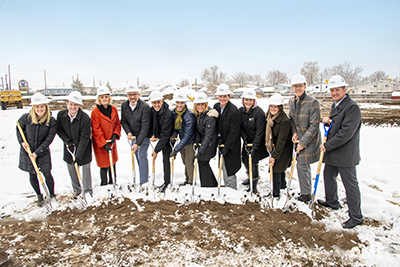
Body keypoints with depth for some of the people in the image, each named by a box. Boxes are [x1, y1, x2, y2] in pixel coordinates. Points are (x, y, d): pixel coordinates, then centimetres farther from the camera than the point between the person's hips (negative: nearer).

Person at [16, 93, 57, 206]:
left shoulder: (51, 121, -14)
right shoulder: (26, 118, -12)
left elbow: (48, 139, -13)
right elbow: (18, 128, 8)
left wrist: (37, 152, -17)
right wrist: (22, 141, -6)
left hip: (43, 152, -1)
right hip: (27, 151, 1)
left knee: (47, 174, 1)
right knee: (32, 175, 11)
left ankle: (52, 195, 23)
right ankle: (39, 196, 31)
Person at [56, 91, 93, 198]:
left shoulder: (85, 118, -25)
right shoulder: (61, 115, -11)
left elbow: (84, 138, -23)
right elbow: (59, 129, 5)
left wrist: (78, 156, -22)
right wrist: (67, 141, -12)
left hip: (83, 149, -4)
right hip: (69, 147, 4)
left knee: (86, 168, 4)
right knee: (71, 169, 12)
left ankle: (87, 191, 23)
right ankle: (76, 190, 32)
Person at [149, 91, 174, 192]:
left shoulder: (168, 114, -31)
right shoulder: (152, 110, -8)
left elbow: (165, 134, -30)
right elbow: (152, 124, 12)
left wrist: (156, 150, -29)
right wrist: (153, 134, -4)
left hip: (168, 139, -6)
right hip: (160, 138, 6)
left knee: (166, 159, -4)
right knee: (165, 159, 13)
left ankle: (167, 181, 11)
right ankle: (167, 181, 26)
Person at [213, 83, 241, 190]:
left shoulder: (234, 111, -21)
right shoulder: (216, 106, 1)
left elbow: (233, 131, -19)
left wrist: (227, 147, -18)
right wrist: (218, 137, -4)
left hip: (231, 145, -7)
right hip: (222, 142, 7)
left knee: (229, 169, -2)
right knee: (224, 167, 18)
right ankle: (227, 188, 36)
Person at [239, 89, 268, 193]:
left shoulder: (259, 112, -22)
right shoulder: (240, 110, -4)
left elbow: (260, 131, -22)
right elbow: (240, 126, 2)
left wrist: (255, 147, -24)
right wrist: (244, 138, -11)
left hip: (258, 141, -6)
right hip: (247, 140, 6)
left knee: (253, 160, -10)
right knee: (245, 159, 10)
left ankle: (254, 185, 7)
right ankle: (252, 176, 38)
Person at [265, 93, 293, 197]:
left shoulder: (285, 121, -26)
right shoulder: (269, 116, -2)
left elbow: (281, 140, -24)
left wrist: (275, 156, -22)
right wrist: (273, 153, 12)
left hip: (283, 149, -7)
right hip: (275, 146, 7)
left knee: (276, 169, -5)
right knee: (280, 169, 18)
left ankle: (276, 193, 8)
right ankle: (283, 187, 37)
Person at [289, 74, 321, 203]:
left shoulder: (313, 102, -20)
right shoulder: (292, 101, 1)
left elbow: (314, 126, -20)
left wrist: (303, 143, -19)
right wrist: (294, 132, -2)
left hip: (310, 140, -6)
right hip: (299, 138, 7)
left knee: (302, 164, -4)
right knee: (304, 165, 16)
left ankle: (305, 194, 13)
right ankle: (306, 191, 31)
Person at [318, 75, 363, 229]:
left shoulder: (352, 107, -19)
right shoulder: (335, 105, 11)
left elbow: (346, 133, -25)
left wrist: (327, 145, -18)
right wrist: (328, 121, -1)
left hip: (346, 154, -9)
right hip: (332, 152, 10)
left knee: (350, 184, 1)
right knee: (328, 176, 22)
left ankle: (356, 216, 15)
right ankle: (332, 202, 43)